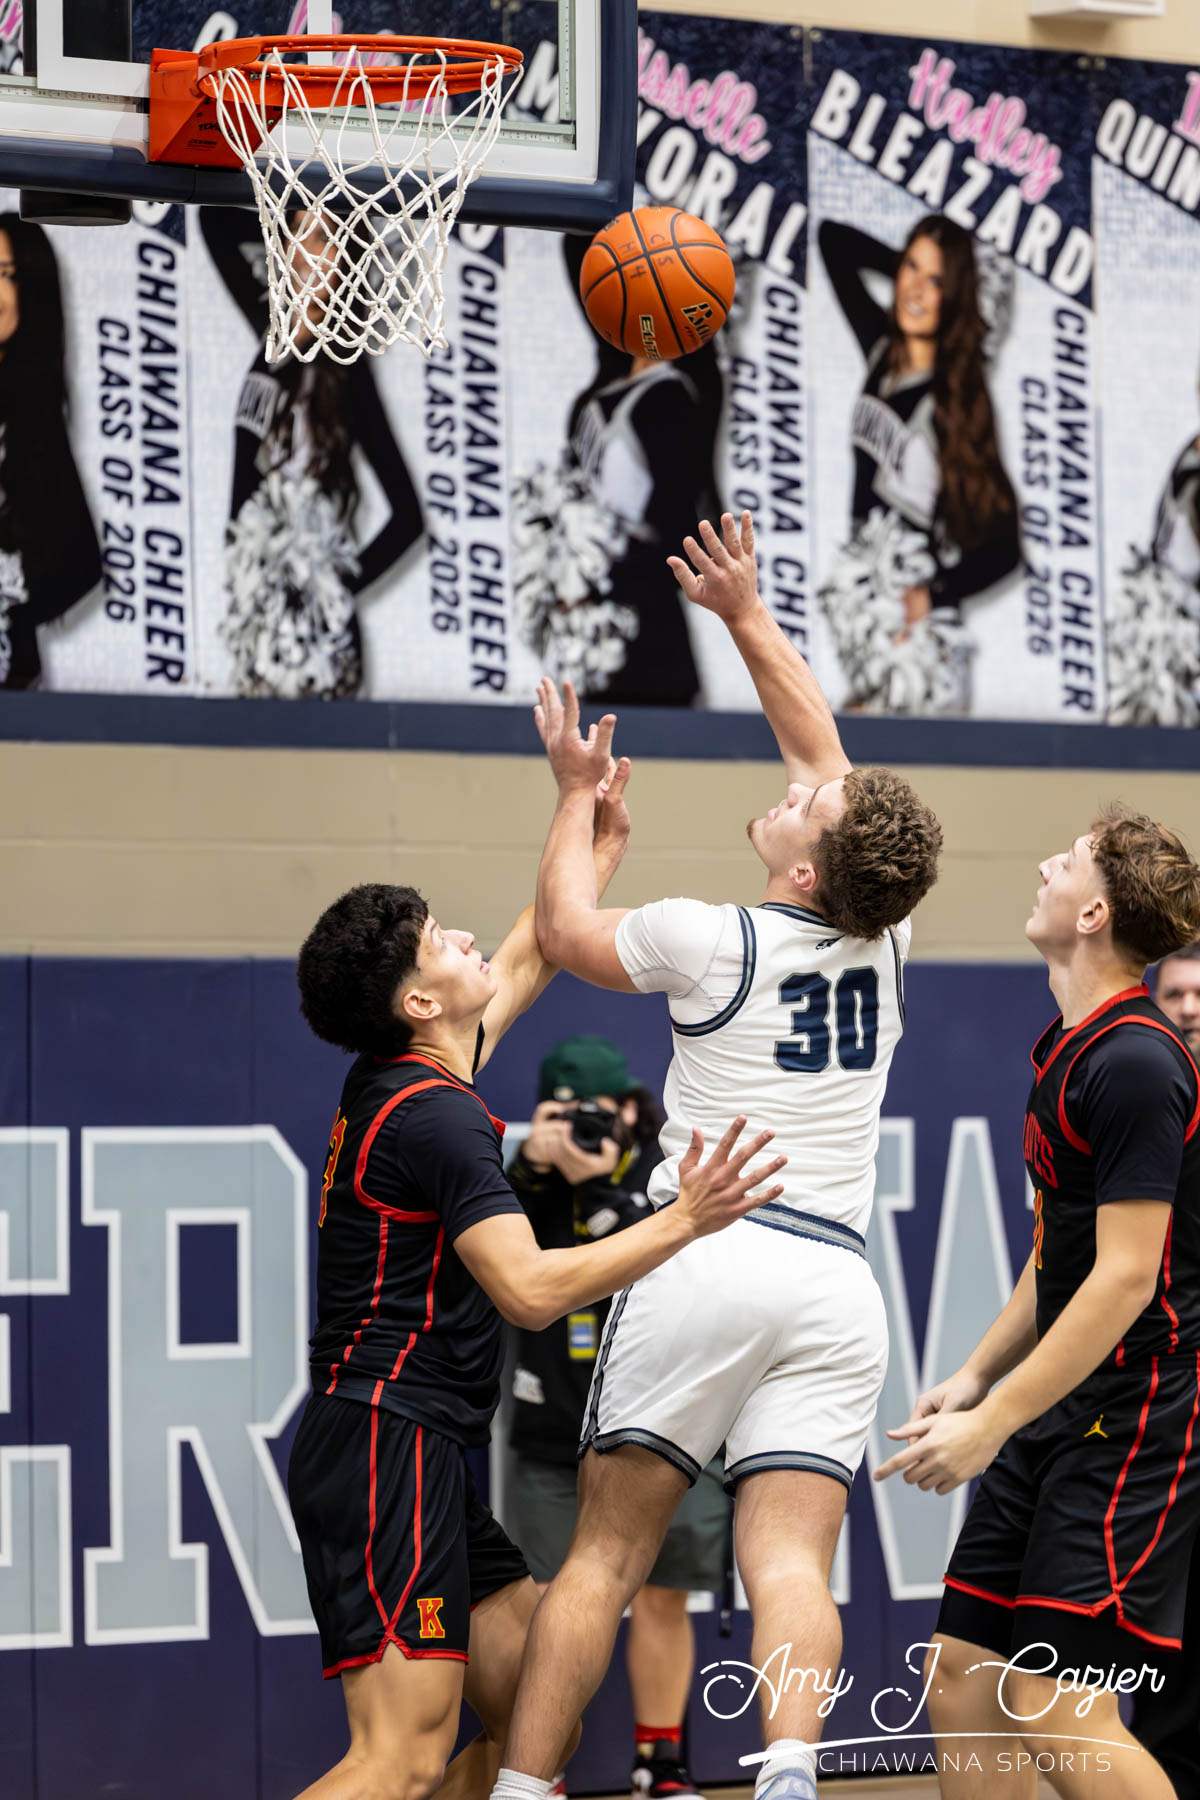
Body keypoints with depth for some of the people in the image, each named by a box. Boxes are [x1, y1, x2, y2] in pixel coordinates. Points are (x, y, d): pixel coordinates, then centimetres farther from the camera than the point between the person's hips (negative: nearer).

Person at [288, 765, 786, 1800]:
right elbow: (531, 1290, -21)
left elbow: (525, 962, 34)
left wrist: (602, 848, 39)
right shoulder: (435, 1114, -13)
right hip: (388, 1442, -10)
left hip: (419, 1455, 10)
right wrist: (683, 1221, -20)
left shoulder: (402, 1083, 16)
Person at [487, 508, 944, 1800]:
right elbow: (822, 739, 22)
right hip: (835, 1278, 3)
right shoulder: (883, 943, 9)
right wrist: (744, 612, 26)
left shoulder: (712, 942, -3)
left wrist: (577, 795, 29)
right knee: (790, 1560, -7)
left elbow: (566, 932, 18)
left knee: (603, 1556, 1)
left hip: (707, 1252, -3)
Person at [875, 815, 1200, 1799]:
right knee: (961, 1680, 6)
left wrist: (992, 1423, -19)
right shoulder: (1070, 1050, 14)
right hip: (1063, 1416, 10)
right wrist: (977, 1374, 19)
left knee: (1056, 1714, -15)